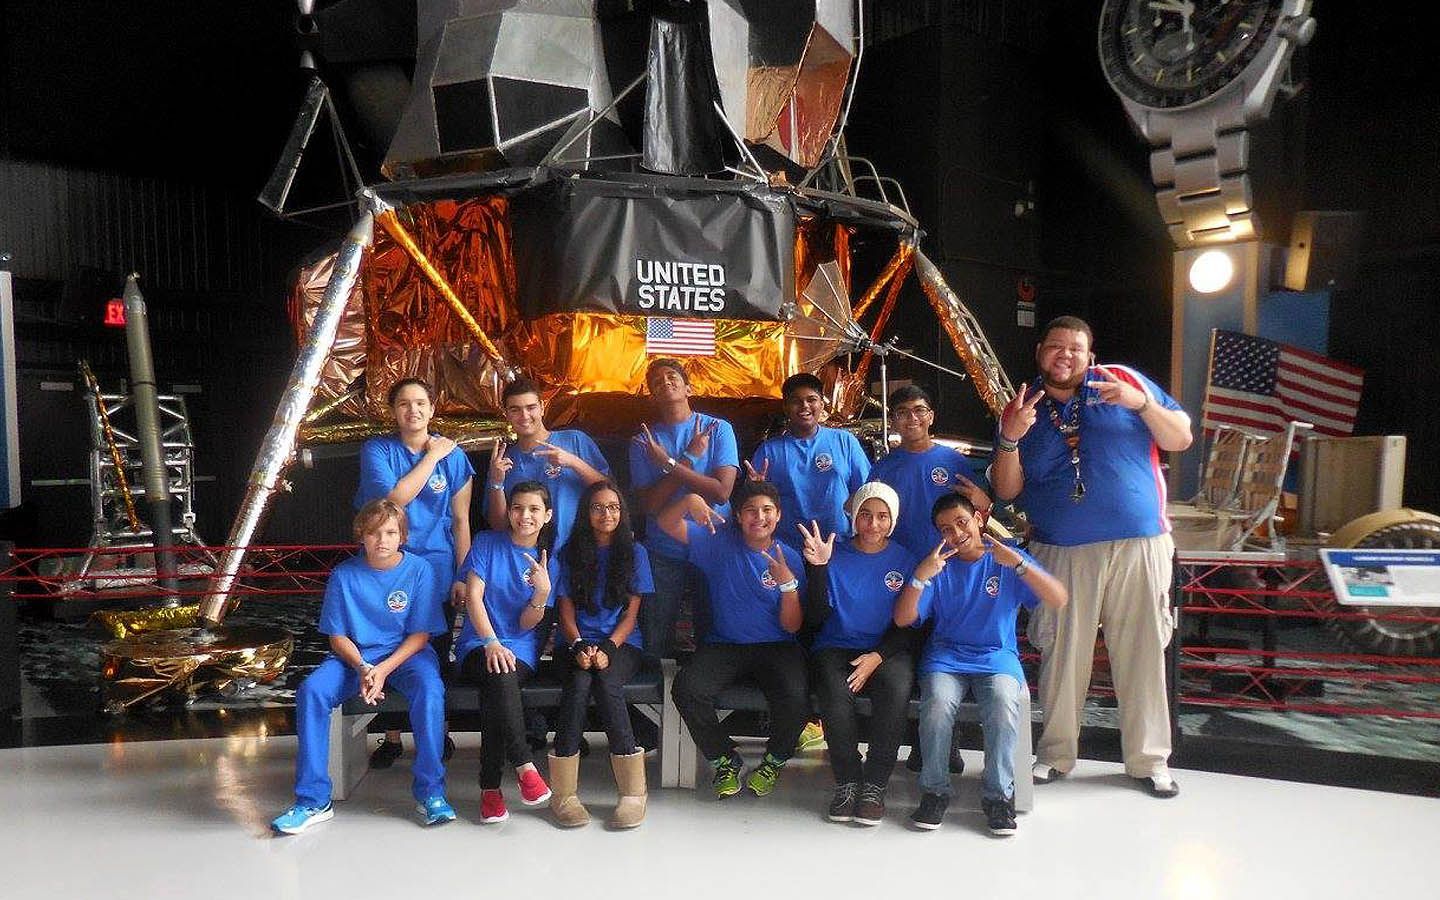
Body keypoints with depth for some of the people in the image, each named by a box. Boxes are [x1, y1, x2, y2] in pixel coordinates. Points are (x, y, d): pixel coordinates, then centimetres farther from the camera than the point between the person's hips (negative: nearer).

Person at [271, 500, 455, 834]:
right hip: (354, 656, 2)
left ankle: (430, 792, -20)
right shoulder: (344, 575, -2)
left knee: (429, 689, -33)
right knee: (311, 690, -26)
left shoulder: (419, 570, -6)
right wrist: (362, 668, -18)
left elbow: (420, 634, -5)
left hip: (406, 653, -2)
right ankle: (314, 801, -16)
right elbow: (338, 637, 1)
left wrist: (384, 670, -19)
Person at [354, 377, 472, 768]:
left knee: (437, 655, 10)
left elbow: (461, 520, 2)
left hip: (437, 570, 1)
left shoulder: (453, 455, 0)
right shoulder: (377, 450, -3)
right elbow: (393, 498, -18)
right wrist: (430, 457, -14)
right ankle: (392, 737, 22)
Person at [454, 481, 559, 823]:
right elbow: (473, 596, -7)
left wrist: (543, 591, -20)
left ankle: (490, 787, -23)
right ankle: (524, 766, -30)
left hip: (521, 648, 1)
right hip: (478, 644, -1)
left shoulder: (547, 561, 7)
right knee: (500, 677, -37)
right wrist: (491, 642, -22)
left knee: (495, 693, -32)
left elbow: (526, 623, 0)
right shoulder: (487, 543, 3)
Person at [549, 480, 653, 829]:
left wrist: (607, 648, -14)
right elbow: (566, 610, 6)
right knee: (579, 683, -32)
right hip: (577, 643, 1)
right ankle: (563, 793, -29)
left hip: (622, 643, -1)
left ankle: (633, 792, -29)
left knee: (607, 683, -32)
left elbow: (631, 613, 3)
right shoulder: (571, 552, 10)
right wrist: (579, 646, -13)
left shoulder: (635, 553, 8)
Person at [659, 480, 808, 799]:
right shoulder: (720, 543, 2)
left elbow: (792, 626, -4)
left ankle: (774, 760, 3)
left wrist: (788, 583, -20)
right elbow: (666, 523, -5)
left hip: (776, 647, -1)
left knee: (795, 695, -31)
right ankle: (725, 760, 0)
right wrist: (689, 500, -26)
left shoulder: (790, 559, 0)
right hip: (724, 645, 1)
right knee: (687, 688, -28)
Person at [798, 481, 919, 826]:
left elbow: (906, 625, 5)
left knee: (897, 690, -33)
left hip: (887, 651, 0)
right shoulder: (834, 555, 5)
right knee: (835, 694, -33)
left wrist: (876, 656, -13)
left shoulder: (905, 560, 8)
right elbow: (816, 619, -3)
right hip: (835, 648, 0)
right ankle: (846, 783, -12)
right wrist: (818, 566, -15)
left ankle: (874, 786, -17)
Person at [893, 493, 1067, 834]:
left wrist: (1017, 563, -17)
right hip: (946, 656, 1)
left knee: (1003, 703, -32)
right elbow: (902, 619, -1)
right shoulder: (938, 566, 8)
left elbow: (1058, 600, -6)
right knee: (938, 703, -31)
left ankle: (998, 795, -13)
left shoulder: (1007, 560, 6)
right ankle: (934, 791, -11)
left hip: (997, 656, 0)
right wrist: (921, 576, -16)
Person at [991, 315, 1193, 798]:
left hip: (1139, 546, 0)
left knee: (1142, 652, 5)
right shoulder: (1023, 409, 9)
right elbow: (1006, 490, 4)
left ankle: (1149, 758, 19)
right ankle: (1055, 753, 21)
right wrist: (1010, 439, -12)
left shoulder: (1123, 381, 5)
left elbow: (1181, 439, 4)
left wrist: (1142, 403, -12)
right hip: (1062, 554, 1)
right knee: (1061, 654, 6)